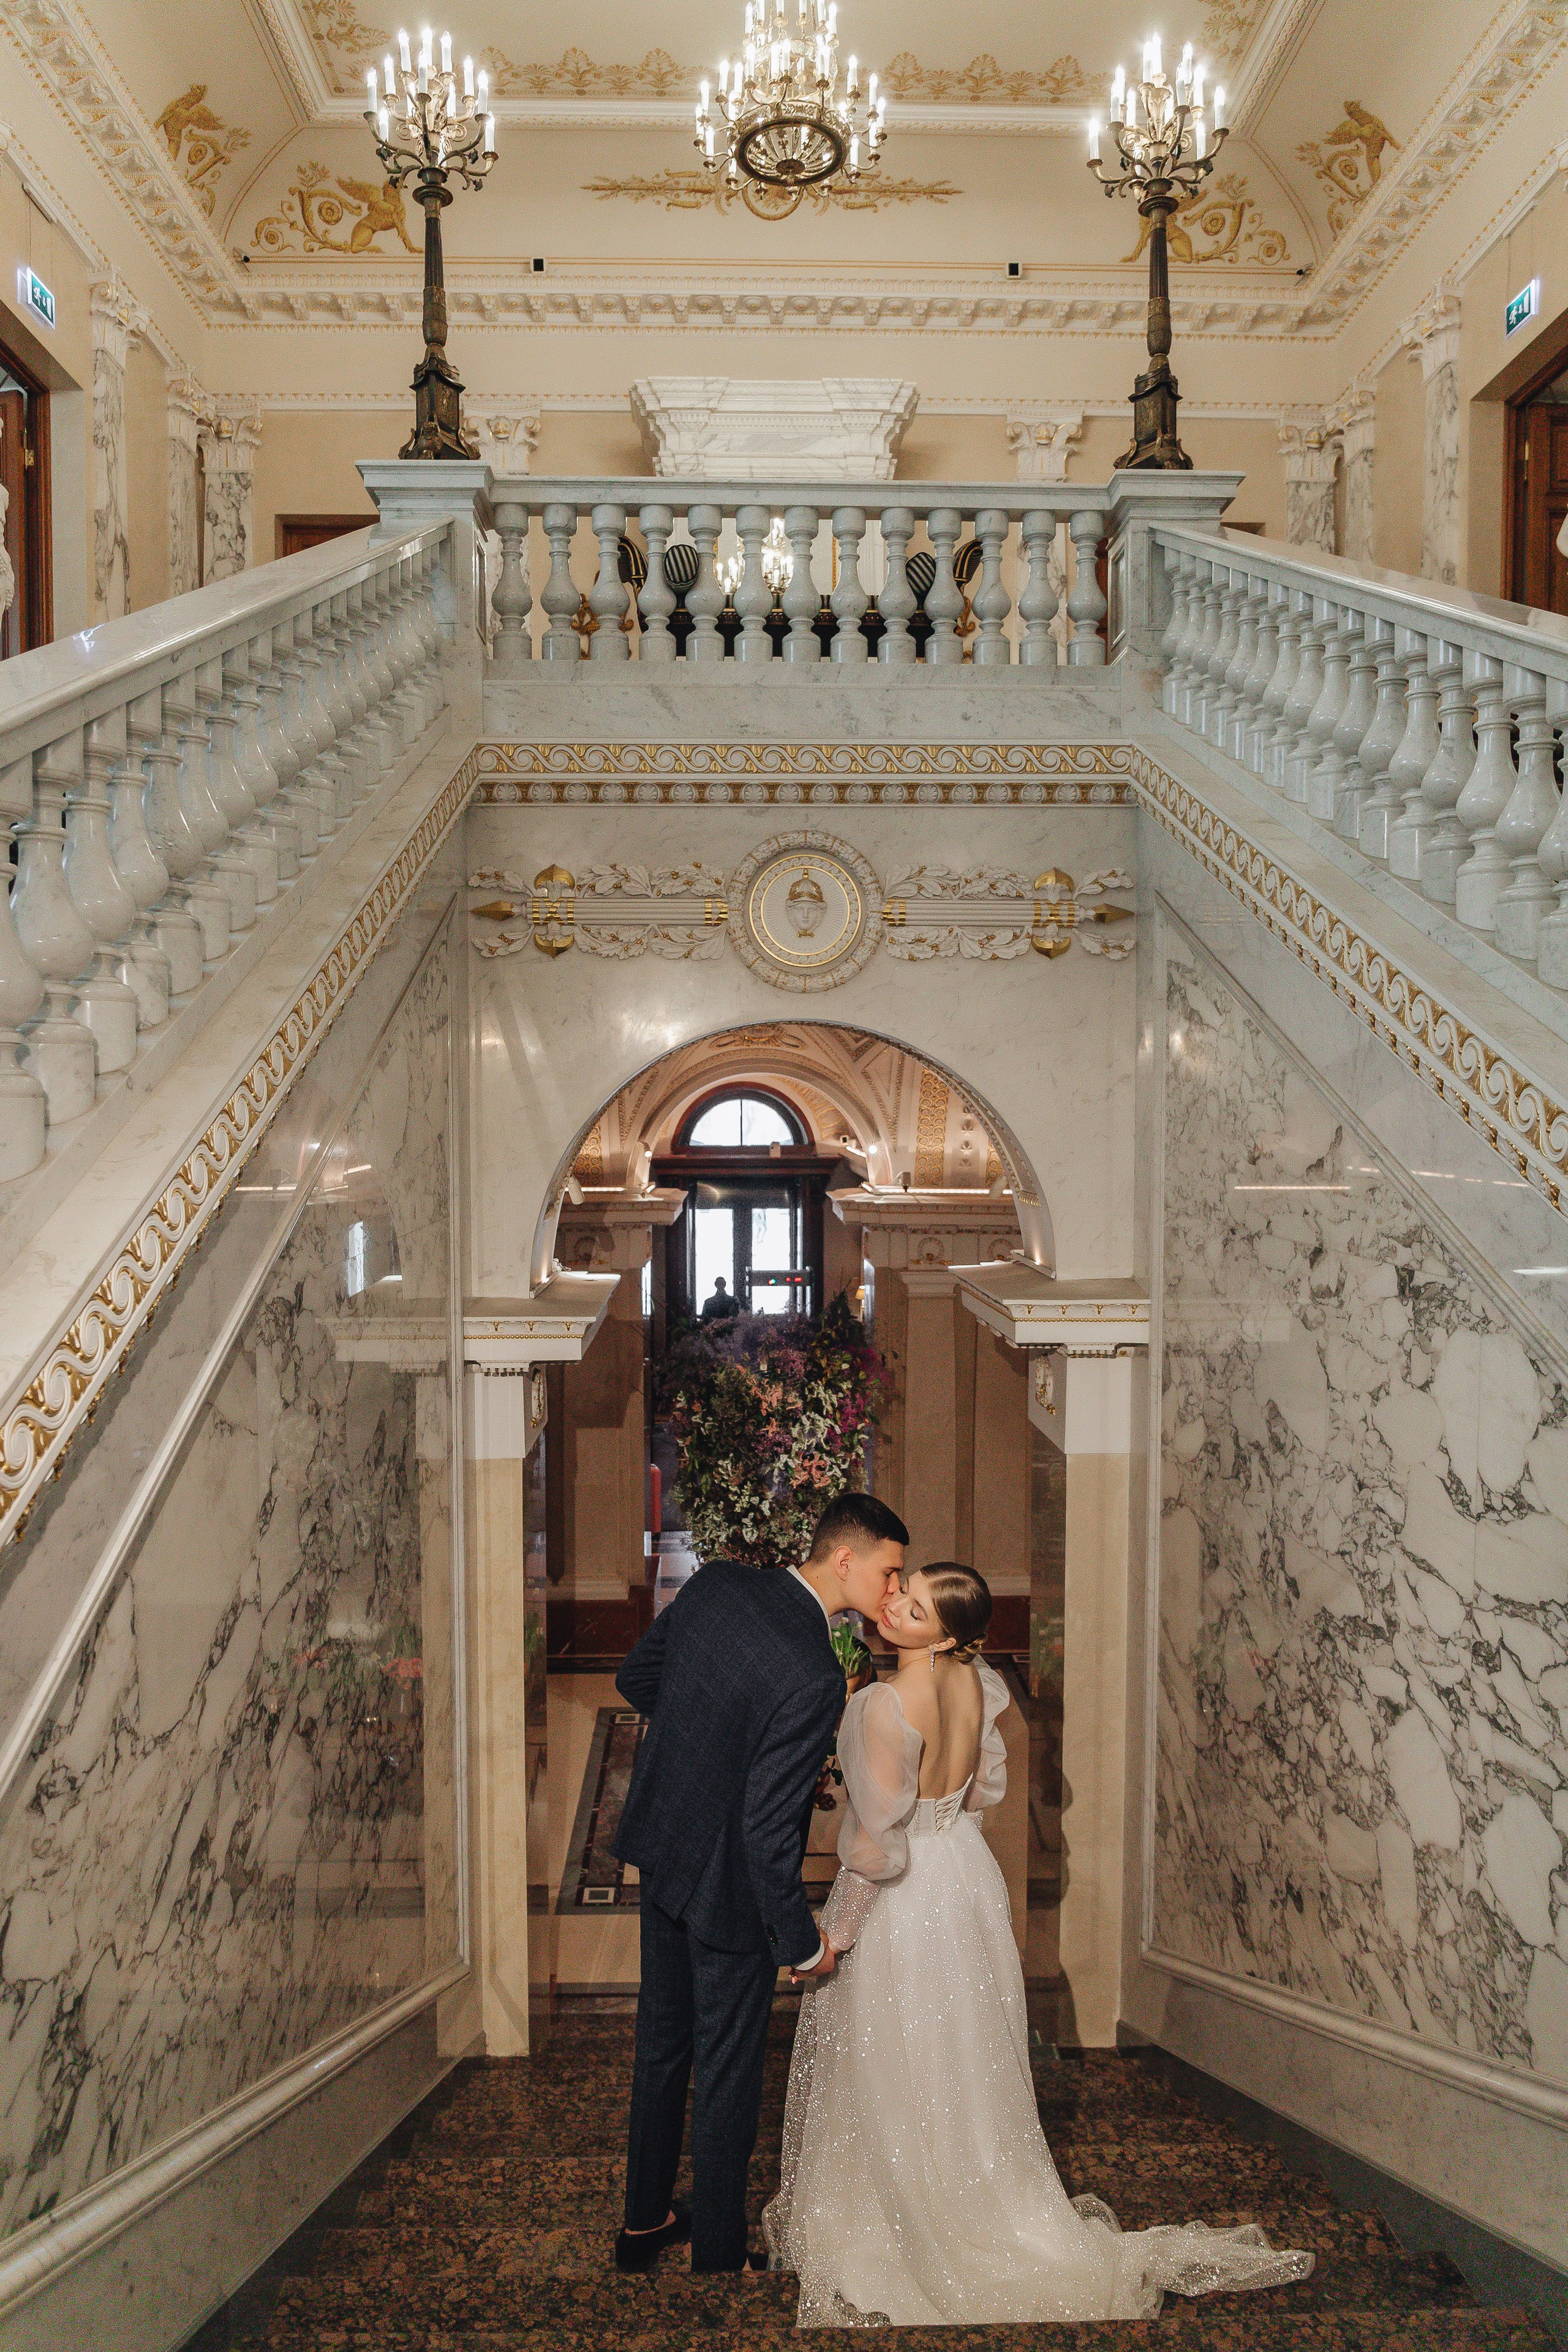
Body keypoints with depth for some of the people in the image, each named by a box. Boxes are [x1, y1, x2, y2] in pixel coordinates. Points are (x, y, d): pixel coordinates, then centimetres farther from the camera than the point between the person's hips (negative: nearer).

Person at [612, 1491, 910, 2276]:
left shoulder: (714, 1583, -10)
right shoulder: (813, 1678, -31)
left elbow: (634, 1679, 4)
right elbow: (768, 1833, -26)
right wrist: (803, 1944, -12)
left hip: (658, 1848, 8)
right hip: (727, 1887, -8)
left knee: (661, 2042, 25)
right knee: (727, 2074, 14)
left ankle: (643, 2223, 45)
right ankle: (718, 2253, 34)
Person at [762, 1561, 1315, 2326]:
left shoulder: (883, 1706, -32)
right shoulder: (975, 1683, -9)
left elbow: (878, 1842, -26)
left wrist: (833, 1934, -13)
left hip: (903, 1899, -7)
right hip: (965, 1872, 7)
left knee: (897, 2080, 16)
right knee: (963, 2069, 25)